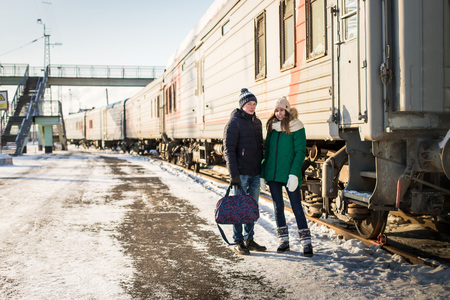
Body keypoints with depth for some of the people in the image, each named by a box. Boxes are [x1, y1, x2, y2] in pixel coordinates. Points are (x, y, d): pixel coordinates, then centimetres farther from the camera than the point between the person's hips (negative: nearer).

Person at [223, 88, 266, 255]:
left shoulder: (257, 122, 14)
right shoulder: (234, 123, -8)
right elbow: (229, 150, -12)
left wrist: (262, 169, 16)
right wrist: (233, 174, -18)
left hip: (255, 173, 7)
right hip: (241, 173, -7)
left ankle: (249, 240, 22)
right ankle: (238, 242, 8)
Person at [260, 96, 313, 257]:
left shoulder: (296, 127, -4)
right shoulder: (272, 127, 10)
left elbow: (300, 152, -9)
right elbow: (266, 151, 14)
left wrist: (294, 174, -19)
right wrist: (262, 174, 9)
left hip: (289, 174, -5)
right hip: (272, 173, 5)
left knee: (297, 207, -3)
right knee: (278, 207, 9)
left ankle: (306, 243, 1)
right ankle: (284, 241, 18)